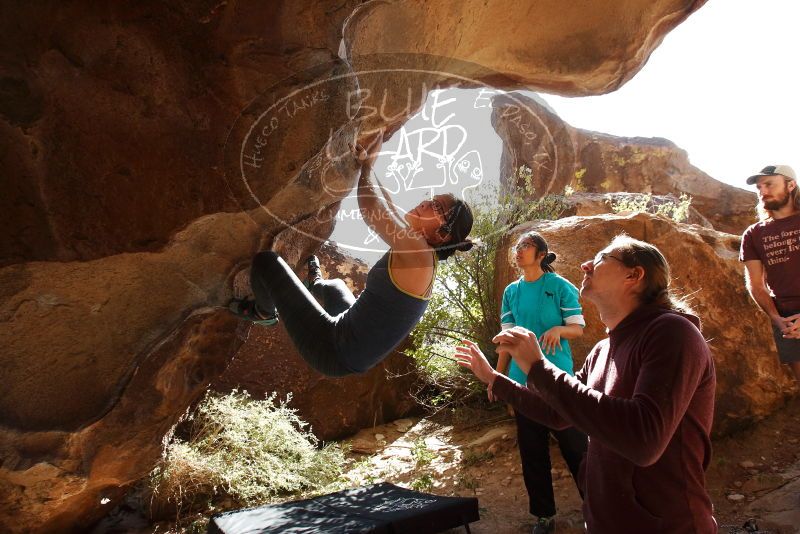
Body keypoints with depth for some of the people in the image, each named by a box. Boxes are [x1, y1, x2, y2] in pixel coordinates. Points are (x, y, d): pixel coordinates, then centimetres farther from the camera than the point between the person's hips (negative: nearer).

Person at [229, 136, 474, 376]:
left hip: (333, 354, -9)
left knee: (266, 260, -1)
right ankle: (317, 284, 76)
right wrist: (367, 162, 9)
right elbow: (386, 207, 13)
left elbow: (371, 209, -34)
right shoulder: (423, 257, 2)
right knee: (336, 286, 40)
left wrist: (366, 166, -16)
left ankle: (263, 312, 29)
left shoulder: (417, 251, -23)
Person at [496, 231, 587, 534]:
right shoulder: (511, 291, 7)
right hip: (522, 380, 4)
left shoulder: (560, 286, -5)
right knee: (532, 451, 10)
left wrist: (558, 329, -27)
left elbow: (578, 328, -5)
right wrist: (498, 376, 10)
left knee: (574, 446, 2)